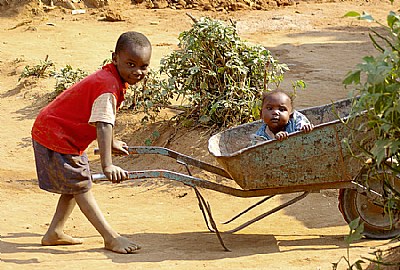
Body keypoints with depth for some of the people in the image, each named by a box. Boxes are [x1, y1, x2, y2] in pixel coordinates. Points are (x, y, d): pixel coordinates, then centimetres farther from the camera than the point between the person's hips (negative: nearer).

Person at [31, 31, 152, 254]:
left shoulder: (110, 77, 3)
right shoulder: (109, 87, -29)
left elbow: (105, 120, 21)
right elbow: (103, 125, -41)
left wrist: (112, 143, 35)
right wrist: (107, 165, -50)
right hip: (56, 137, -10)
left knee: (76, 185, 18)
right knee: (81, 187, -4)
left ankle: (55, 233, 25)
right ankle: (111, 238, -2)